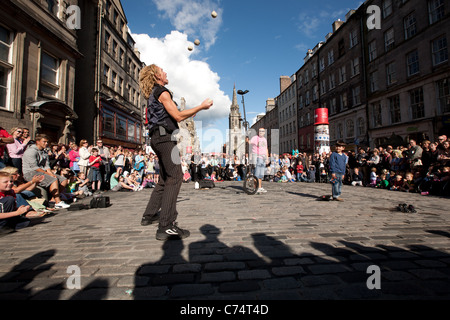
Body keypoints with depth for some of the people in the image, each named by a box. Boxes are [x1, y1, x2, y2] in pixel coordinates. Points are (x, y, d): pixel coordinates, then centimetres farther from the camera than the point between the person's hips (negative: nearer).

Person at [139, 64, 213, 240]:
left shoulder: (153, 94, 26)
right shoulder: (162, 92, -4)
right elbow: (178, 115, -12)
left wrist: (189, 114, 29)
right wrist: (201, 107, -6)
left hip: (158, 139, 10)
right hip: (164, 137, -10)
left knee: (165, 179, 15)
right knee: (175, 177, -17)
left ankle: (149, 215, 22)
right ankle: (166, 226, -21)